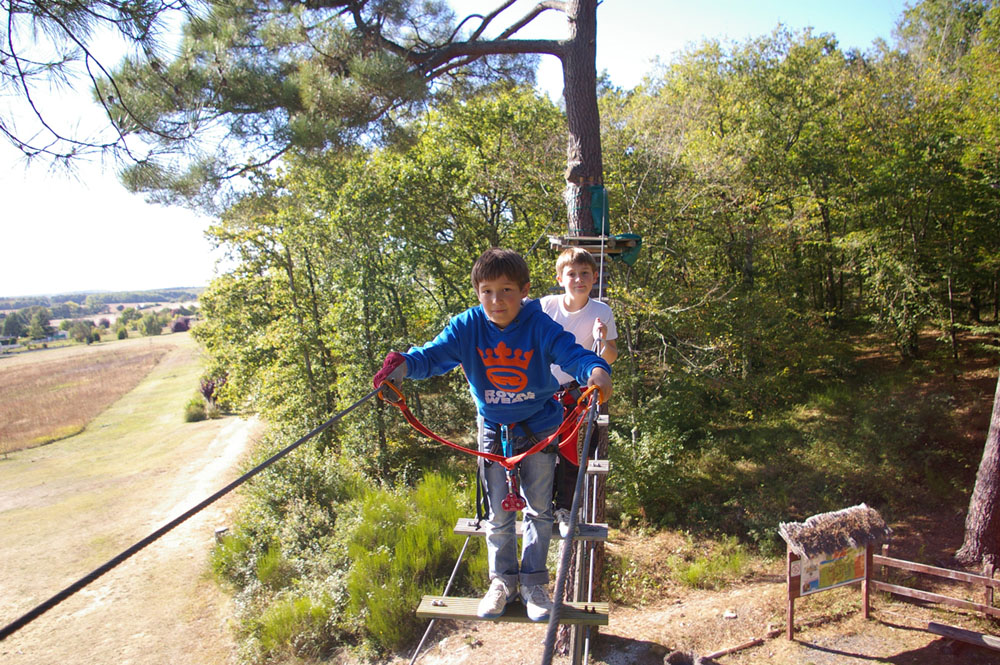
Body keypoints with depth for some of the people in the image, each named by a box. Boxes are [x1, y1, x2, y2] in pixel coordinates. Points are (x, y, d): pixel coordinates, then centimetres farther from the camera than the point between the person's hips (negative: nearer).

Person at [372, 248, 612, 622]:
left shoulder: (540, 326, -20)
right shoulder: (467, 327, -14)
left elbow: (572, 353, -30)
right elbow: (434, 354, -21)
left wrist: (596, 371, -52)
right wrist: (404, 364, -42)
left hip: (539, 429, -1)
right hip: (493, 430, 1)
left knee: (538, 509, 8)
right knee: (499, 512, 11)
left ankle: (533, 582, 26)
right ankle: (502, 581, 30)